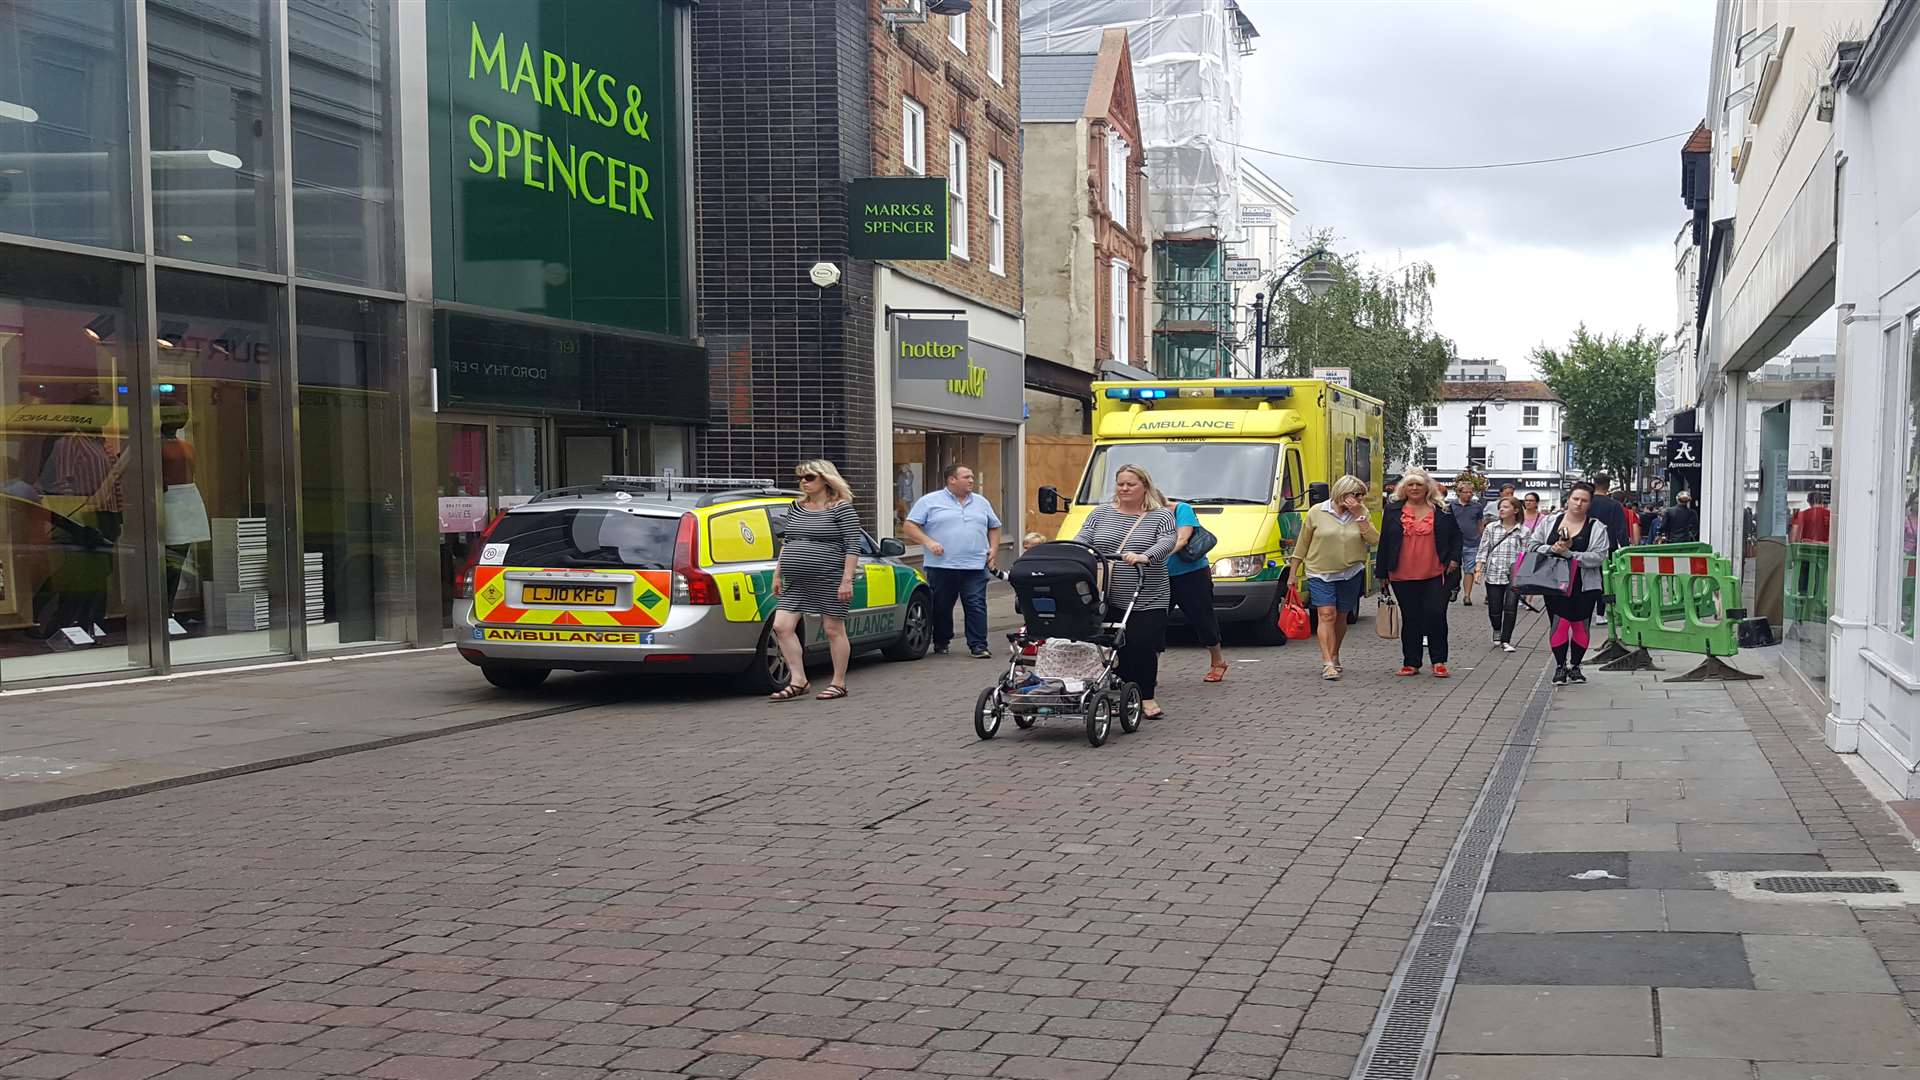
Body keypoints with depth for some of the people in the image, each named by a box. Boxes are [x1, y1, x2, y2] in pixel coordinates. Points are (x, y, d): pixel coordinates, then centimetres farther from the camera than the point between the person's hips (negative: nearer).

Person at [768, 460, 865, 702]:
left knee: (833, 630, 1)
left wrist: (847, 580, -17)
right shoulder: (797, 508, 13)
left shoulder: (841, 509, -7)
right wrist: (777, 575, 15)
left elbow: (853, 546, -11)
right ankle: (798, 680, 3)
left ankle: (839, 684, 11)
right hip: (795, 581, 7)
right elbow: (786, 543, 19)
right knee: (781, 626, -4)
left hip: (829, 580, -6)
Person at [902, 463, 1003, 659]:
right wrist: (928, 542, -13)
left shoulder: (981, 502, 16)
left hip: (975, 567, 2)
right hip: (941, 567, -2)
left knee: (976, 606, -6)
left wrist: (993, 549, 9)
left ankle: (979, 646, -5)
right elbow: (909, 526, 0)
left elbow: (994, 527, 26)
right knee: (941, 608, 6)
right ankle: (941, 643, 22)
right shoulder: (930, 501, 3)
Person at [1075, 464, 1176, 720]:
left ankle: (1146, 697, 6)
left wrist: (1144, 557, -31)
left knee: (1143, 646, -6)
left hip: (1146, 600, -2)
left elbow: (1166, 543, -12)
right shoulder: (1101, 513, 14)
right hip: (1106, 599, 2)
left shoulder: (1161, 516, 5)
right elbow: (1081, 540, 5)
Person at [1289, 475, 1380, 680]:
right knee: (1327, 615, -13)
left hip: (1351, 575, 3)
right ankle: (1328, 663, -17)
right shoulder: (1317, 513, -3)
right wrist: (1294, 573, 3)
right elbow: (1302, 544, 3)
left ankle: (1334, 657, 29)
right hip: (1320, 573, -3)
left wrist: (1359, 515, -15)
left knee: (1341, 617, 11)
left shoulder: (1361, 514, 3)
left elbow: (1374, 540, -9)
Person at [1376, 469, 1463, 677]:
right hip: (1403, 577, 1)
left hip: (1434, 575, -1)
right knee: (1410, 619, 7)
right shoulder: (1393, 511, 6)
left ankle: (1439, 662, 6)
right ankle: (1411, 663, 14)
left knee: (1436, 616, -6)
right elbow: (1385, 542, 8)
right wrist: (1382, 573, 7)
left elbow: (1456, 535, 16)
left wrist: (1454, 558, 3)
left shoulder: (1441, 511, 5)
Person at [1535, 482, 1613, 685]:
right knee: (1559, 623, -6)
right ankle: (1560, 666, 5)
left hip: (1585, 586, 0)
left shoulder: (1597, 528, -1)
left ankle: (1575, 666, 21)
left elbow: (1598, 557, -12)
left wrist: (1569, 554, -20)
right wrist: (1552, 549, -13)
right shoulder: (1551, 522, 6)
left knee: (1580, 626, 6)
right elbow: (1535, 545, 7)